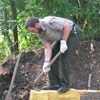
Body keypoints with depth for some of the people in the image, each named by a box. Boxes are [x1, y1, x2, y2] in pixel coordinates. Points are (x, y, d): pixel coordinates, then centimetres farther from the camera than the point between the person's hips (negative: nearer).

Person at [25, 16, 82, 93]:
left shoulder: (49, 22, -32)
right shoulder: (39, 33, -5)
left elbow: (67, 26, -29)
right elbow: (48, 48, -6)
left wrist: (63, 42, -25)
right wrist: (46, 63, -18)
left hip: (73, 32, -9)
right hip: (62, 37, 9)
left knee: (64, 58, -17)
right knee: (51, 58, 3)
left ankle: (65, 84, -7)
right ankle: (55, 84, 6)